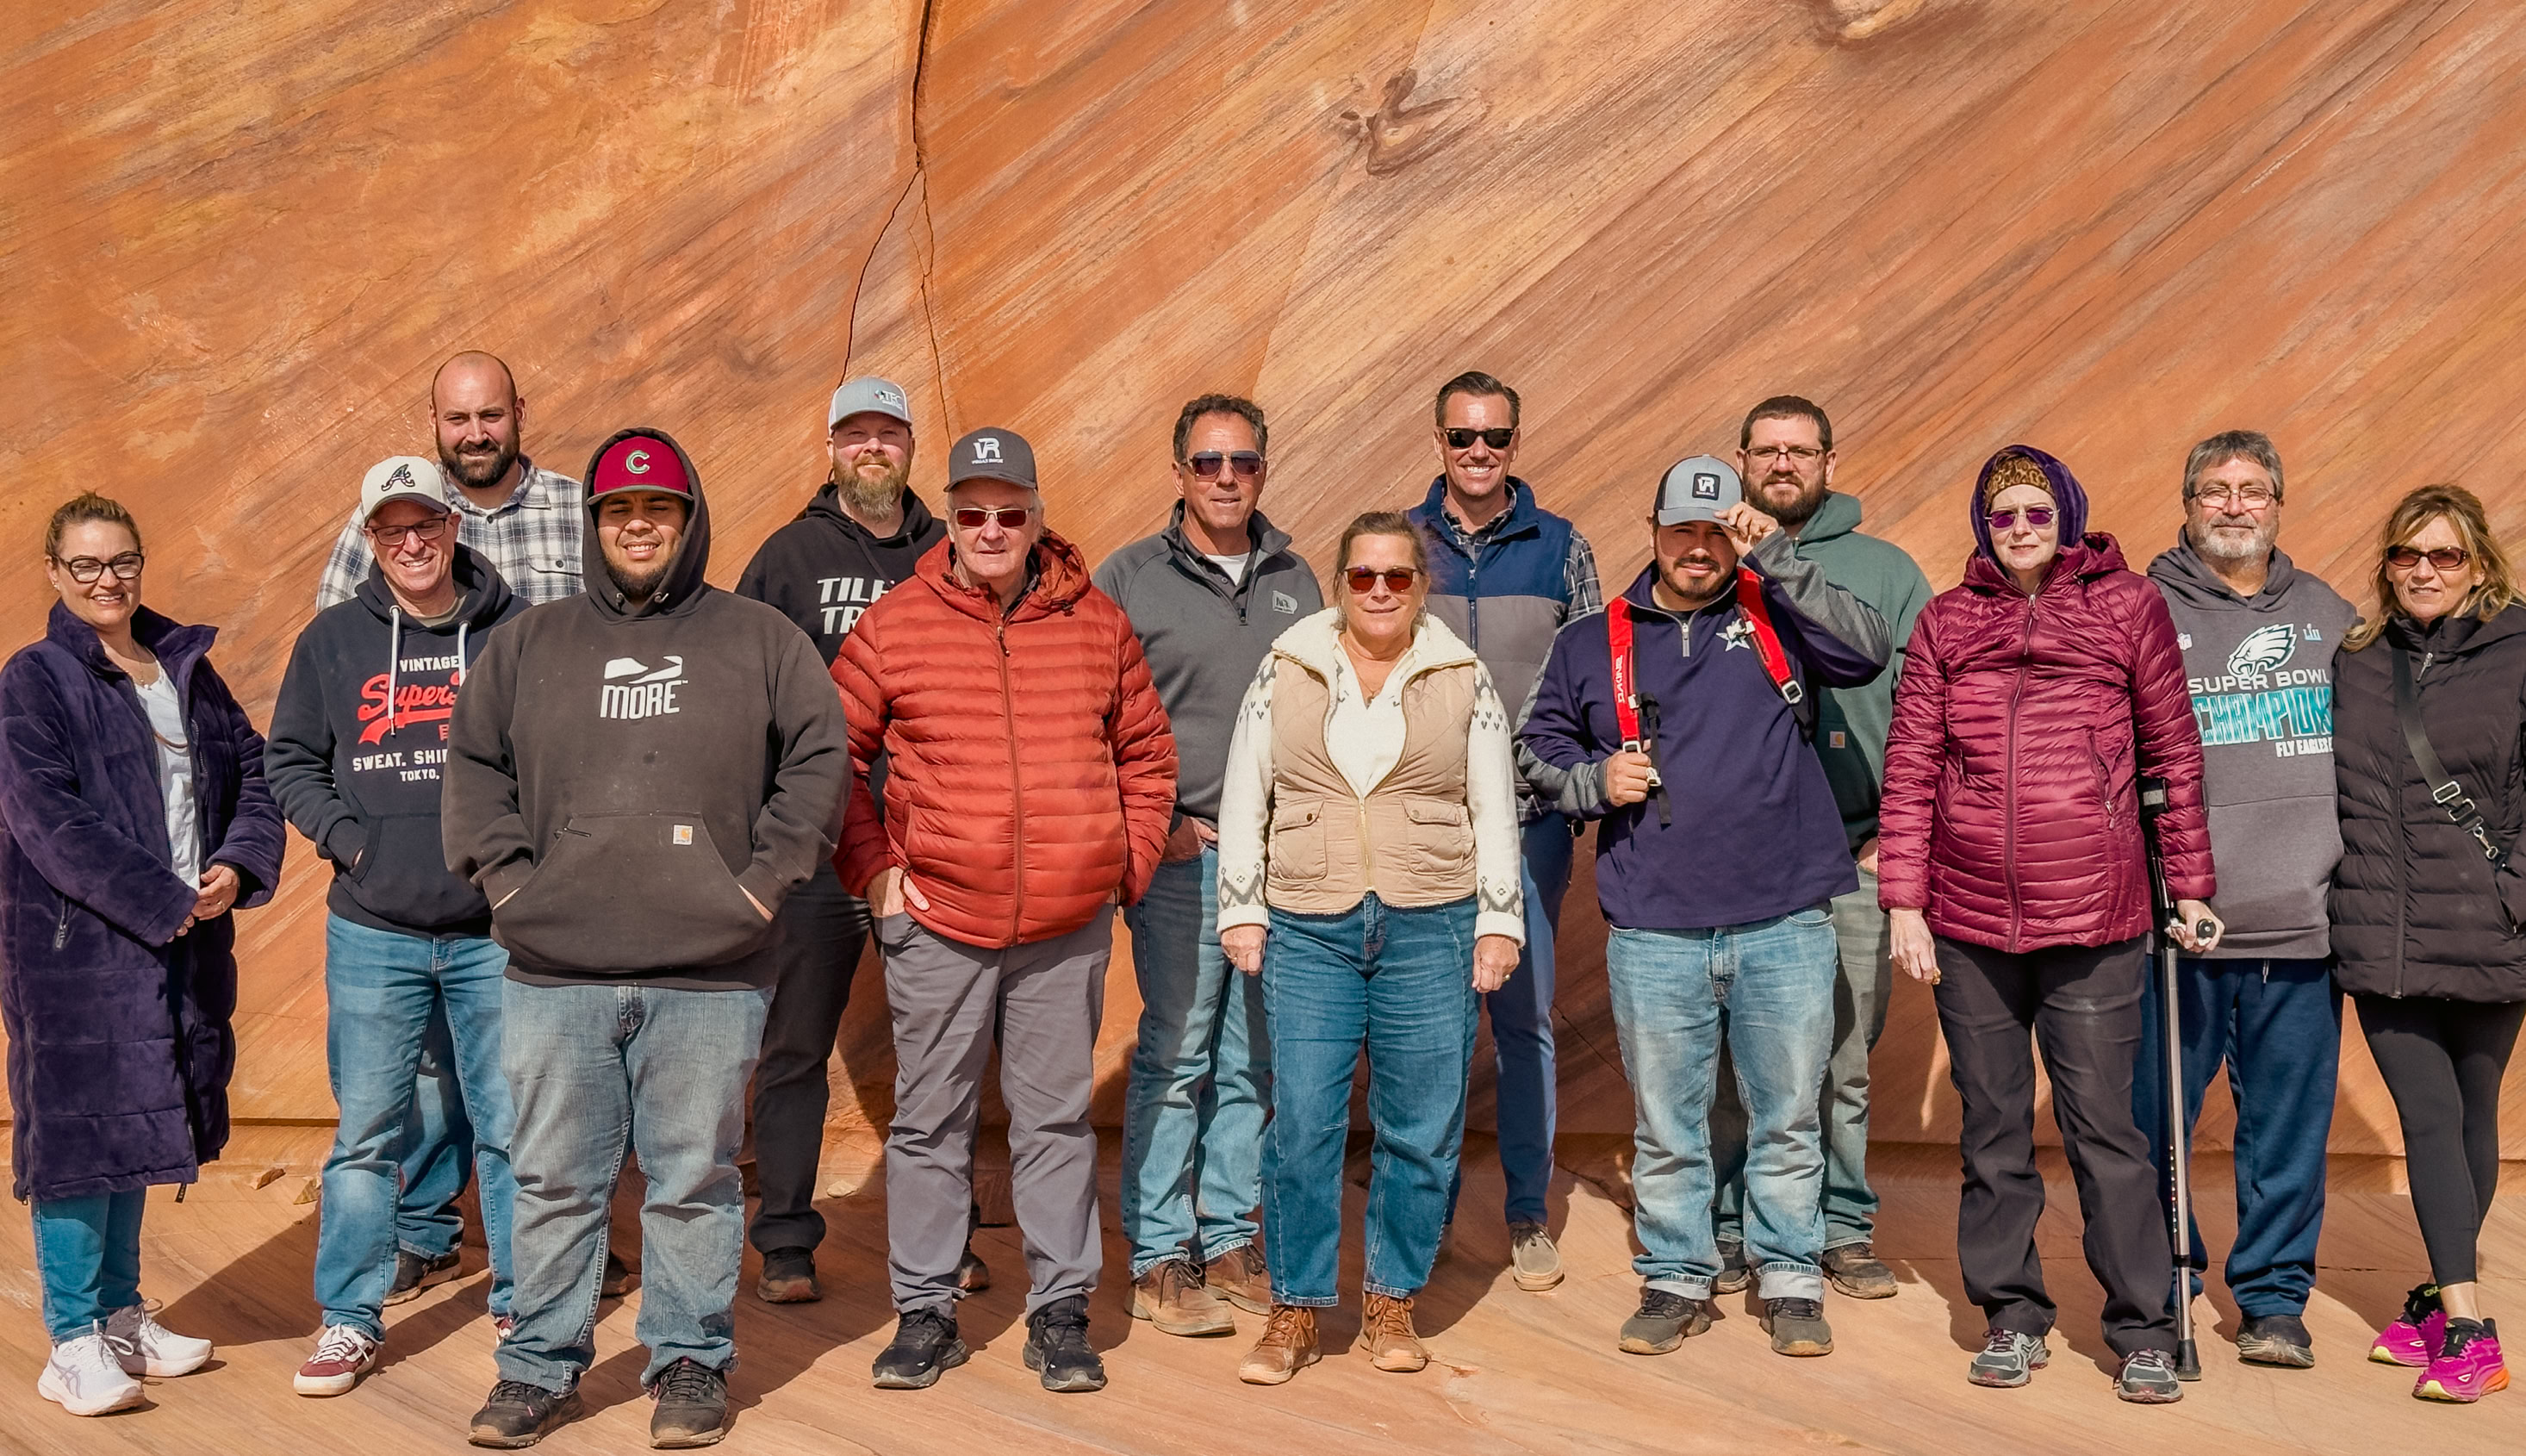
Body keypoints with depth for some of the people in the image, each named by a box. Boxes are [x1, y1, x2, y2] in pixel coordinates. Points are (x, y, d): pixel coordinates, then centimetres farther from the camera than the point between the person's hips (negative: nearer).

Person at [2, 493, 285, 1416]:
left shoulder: (188, 670, 11)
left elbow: (253, 770, 9)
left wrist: (238, 865, -10)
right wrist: (165, 900, -19)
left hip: (182, 948, 6)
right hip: (74, 950, -6)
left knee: (134, 1129, 15)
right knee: (78, 1130, 0)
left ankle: (121, 1315, 27)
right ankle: (74, 1344, 10)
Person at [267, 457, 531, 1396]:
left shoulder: (518, 631, 0)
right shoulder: (334, 638, 6)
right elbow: (289, 760, 11)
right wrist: (346, 836, -3)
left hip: (496, 931, -1)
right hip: (373, 934, 1)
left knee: (511, 1125, 8)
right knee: (366, 1133, 7)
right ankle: (350, 1319, 19)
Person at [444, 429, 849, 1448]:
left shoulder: (759, 640, 7)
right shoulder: (529, 643, 13)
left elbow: (818, 757, 4)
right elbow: (472, 765, 14)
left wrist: (766, 876, -4)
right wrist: (506, 874, 2)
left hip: (709, 976, -1)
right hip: (554, 974, 2)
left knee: (695, 1181, 6)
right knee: (554, 1181, 9)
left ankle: (691, 1363, 20)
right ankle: (541, 1364, 23)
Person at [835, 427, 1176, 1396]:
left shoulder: (1095, 623, 5)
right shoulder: (892, 627, 0)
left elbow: (1146, 751, 14)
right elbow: (834, 760, 5)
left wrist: (1130, 861, 6)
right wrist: (872, 870, -1)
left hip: (1070, 926, 1)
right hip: (935, 921, -1)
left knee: (1058, 1120, 9)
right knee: (929, 1122, 8)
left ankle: (1060, 1314, 21)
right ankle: (924, 1314, 21)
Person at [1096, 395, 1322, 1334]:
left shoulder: (1296, 581, 12)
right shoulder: (1128, 579, 0)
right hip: (1181, 853, -4)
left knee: (1254, 1062, 9)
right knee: (1175, 1057, -3)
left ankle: (1230, 1239, 21)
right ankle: (1157, 1257, 7)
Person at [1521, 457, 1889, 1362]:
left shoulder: (1775, 616, 6)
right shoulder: (1592, 644, 11)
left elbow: (1866, 651, -10)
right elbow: (1539, 747, 18)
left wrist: (1776, 558, -14)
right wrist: (1594, 781, -2)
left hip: (1785, 923, -1)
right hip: (1652, 928, 1)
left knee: (1788, 1116, 9)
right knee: (1665, 1123, 9)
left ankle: (1791, 1281, 24)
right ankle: (1675, 1280, 24)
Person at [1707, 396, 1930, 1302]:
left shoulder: (1886, 573, 9)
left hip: (1852, 862, 0)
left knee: (1846, 1062, 6)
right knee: (1728, 1058, 2)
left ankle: (1845, 1228, 19)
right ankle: (1728, 1229, 14)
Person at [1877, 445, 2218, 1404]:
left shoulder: (2128, 607, 2)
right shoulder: (1946, 621, 6)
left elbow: (2175, 756, 5)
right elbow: (1910, 768, 4)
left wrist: (2190, 887, 5)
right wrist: (1904, 902, -1)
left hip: (2094, 924, -2)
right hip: (1970, 925, 2)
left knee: (2103, 1126, 2)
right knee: (1993, 1129, 11)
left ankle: (2143, 1331, 16)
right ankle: (2013, 1316, 24)